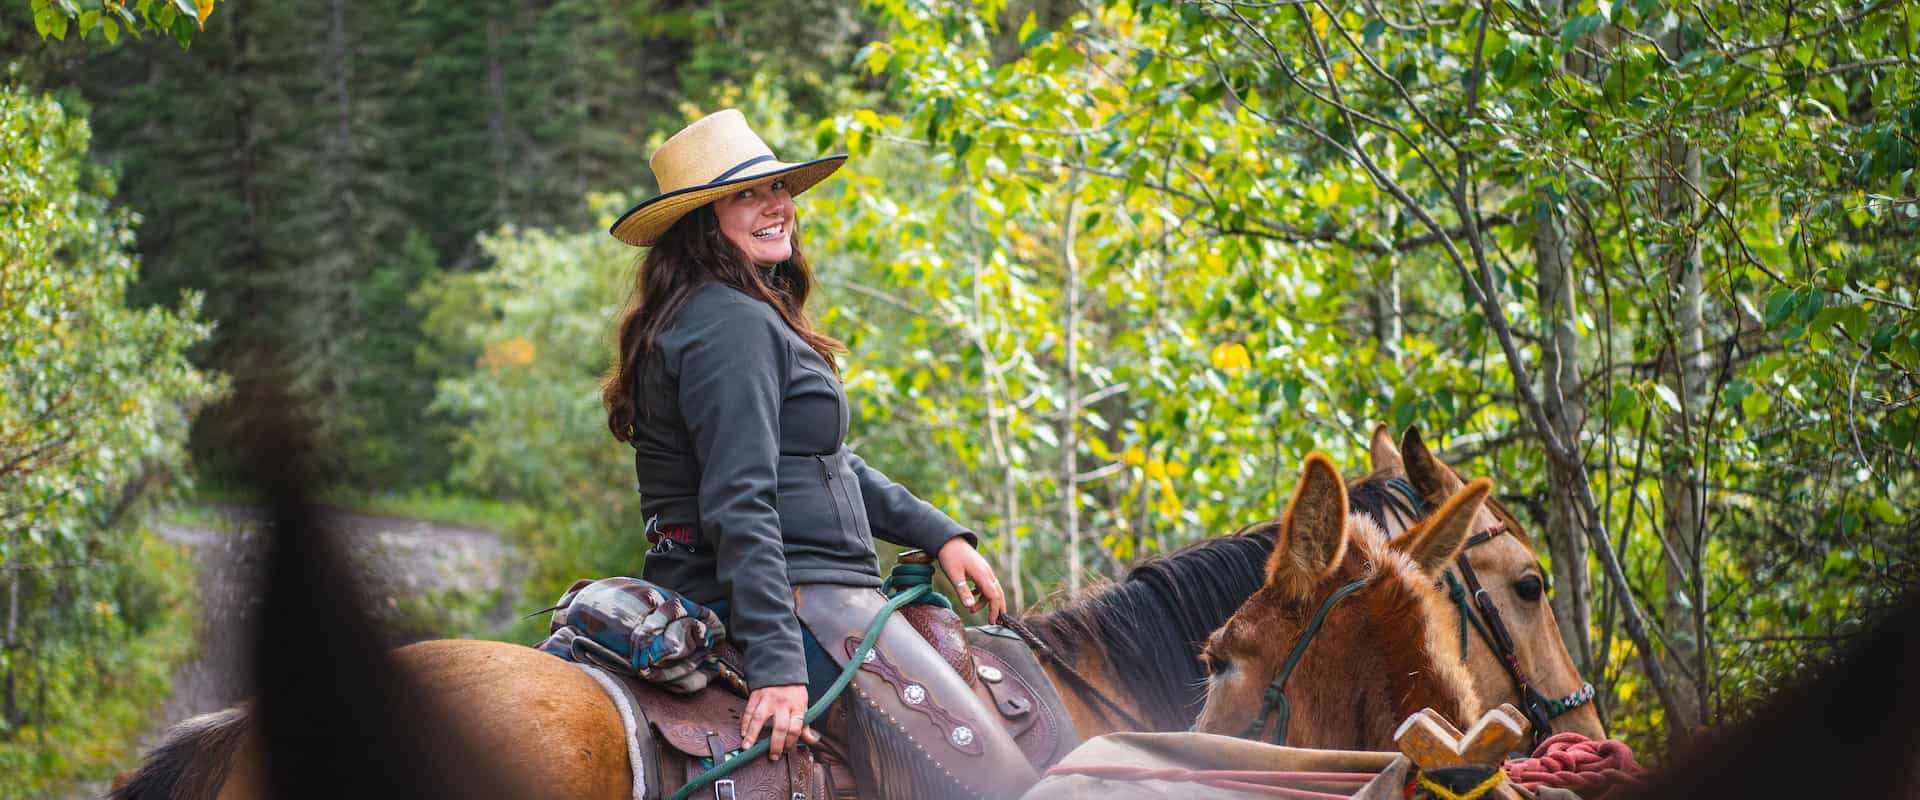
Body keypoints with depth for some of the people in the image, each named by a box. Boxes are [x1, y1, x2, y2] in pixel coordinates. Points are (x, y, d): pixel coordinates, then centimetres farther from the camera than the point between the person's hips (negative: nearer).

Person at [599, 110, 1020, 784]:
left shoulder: (753, 319, 17)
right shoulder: (734, 325, -17)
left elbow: (827, 463, 22)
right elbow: (739, 505, -25)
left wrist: (938, 534, 16)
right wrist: (777, 664, -30)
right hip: (780, 603, -11)